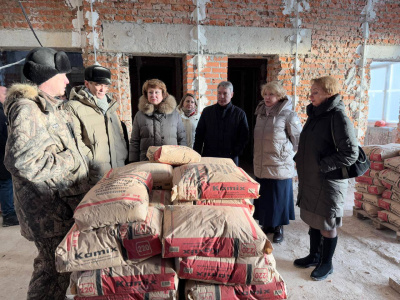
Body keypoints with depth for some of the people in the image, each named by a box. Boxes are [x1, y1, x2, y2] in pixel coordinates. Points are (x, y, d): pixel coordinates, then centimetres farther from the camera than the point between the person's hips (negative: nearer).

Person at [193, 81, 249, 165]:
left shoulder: (240, 114, 5)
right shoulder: (207, 111, 9)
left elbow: (244, 138, 4)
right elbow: (199, 135, 10)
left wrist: (234, 154, -7)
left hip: (230, 160, -1)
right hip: (208, 158, 1)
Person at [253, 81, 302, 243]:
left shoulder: (288, 115, -11)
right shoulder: (261, 113, 9)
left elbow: (298, 140, -5)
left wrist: (286, 154, 2)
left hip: (280, 166, -6)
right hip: (261, 166, 6)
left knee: (279, 198, 7)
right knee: (263, 197, 15)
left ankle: (279, 228, 27)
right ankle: (266, 225, 33)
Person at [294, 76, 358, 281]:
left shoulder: (338, 117, -16)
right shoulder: (315, 114, 9)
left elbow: (350, 153, -20)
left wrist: (322, 166, -19)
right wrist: (300, 159, 5)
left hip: (329, 181, -8)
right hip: (310, 179, 8)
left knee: (327, 224, 8)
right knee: (313, 219, 18)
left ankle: (327, 263, 28)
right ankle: (314, 256, 37)